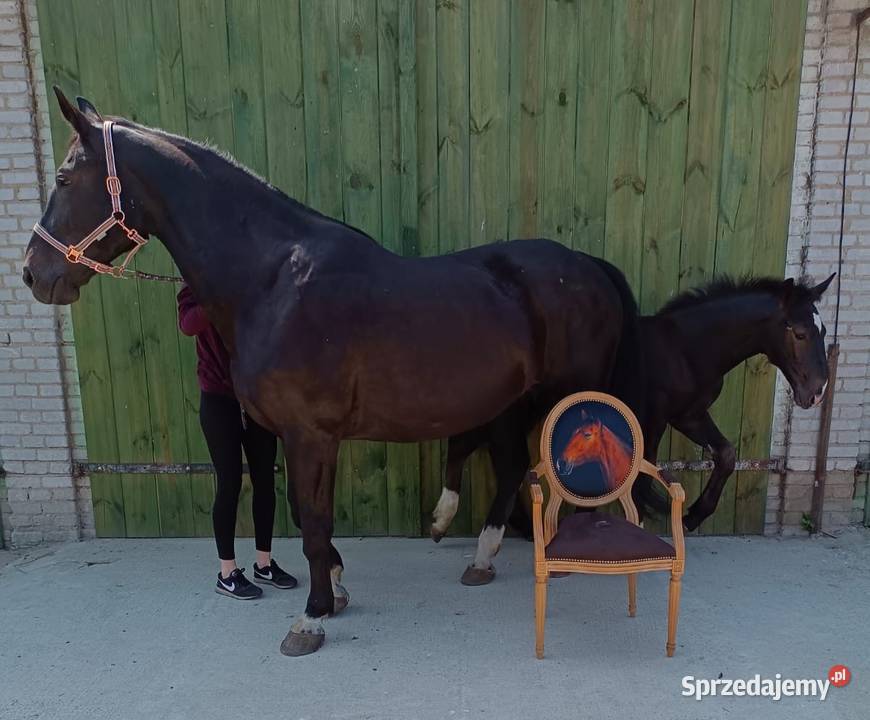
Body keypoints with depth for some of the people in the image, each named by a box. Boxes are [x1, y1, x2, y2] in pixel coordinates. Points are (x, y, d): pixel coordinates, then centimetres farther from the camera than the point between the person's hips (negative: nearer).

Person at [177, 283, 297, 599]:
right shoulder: (196, 291, -2)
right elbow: (188, 324, -26)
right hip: (219, 400, -3)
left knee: (265, 481, 8)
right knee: (230, 484, 0)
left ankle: (264, 564, 23)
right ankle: (227, 573, 15)